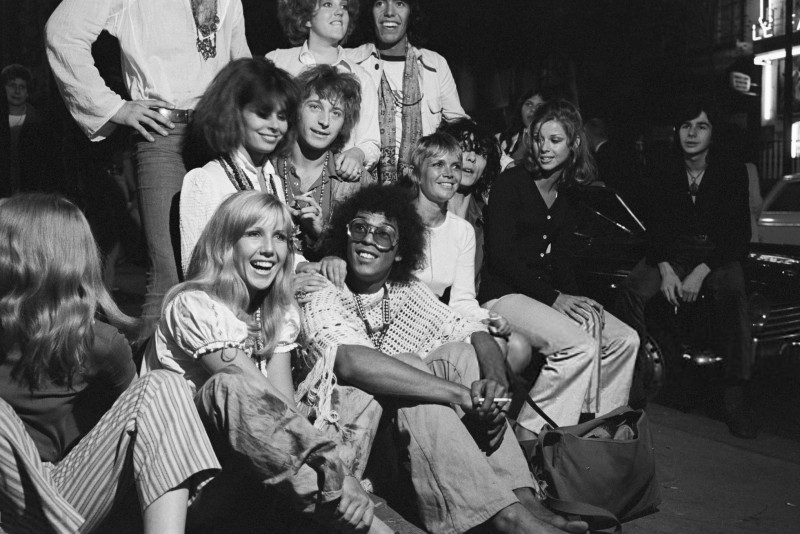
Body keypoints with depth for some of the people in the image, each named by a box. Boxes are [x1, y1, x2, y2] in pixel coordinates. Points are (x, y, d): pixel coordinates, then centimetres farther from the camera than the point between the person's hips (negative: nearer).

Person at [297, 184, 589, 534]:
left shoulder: (409, 293, 9)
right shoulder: (321, 298, -9)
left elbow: (477, 334, -2)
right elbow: (350, 361, -30)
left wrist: (496, 381, -27)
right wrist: (461, 393, -37)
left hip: (402, 429, 6)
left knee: (459, 354, -13)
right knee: (406, 365, -28)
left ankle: (523, 498, -24)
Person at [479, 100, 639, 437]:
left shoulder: (568, 194, 13)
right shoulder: (510, 183, -8)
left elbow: (560, 257, 15)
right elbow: (501, 257, -14)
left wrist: (574, 298, -5)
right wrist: (554, 298, -18)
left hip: (549, 293, 7)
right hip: (503, 293, -7)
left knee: (625, 340, -5)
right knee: (580, 347, -26)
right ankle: (529, 436, -15)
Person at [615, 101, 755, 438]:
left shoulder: (732, 173, 0)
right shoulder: (666, 177, 9)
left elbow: (739, 234, -7)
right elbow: (656, 230, 3)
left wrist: (700, 273, -21)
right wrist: (665, 270, -17)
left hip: (719, 257, -2)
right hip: (672, 255, 3)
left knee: (733, 294, -35)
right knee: (631, 290, -27)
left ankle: (735, 397, -30)